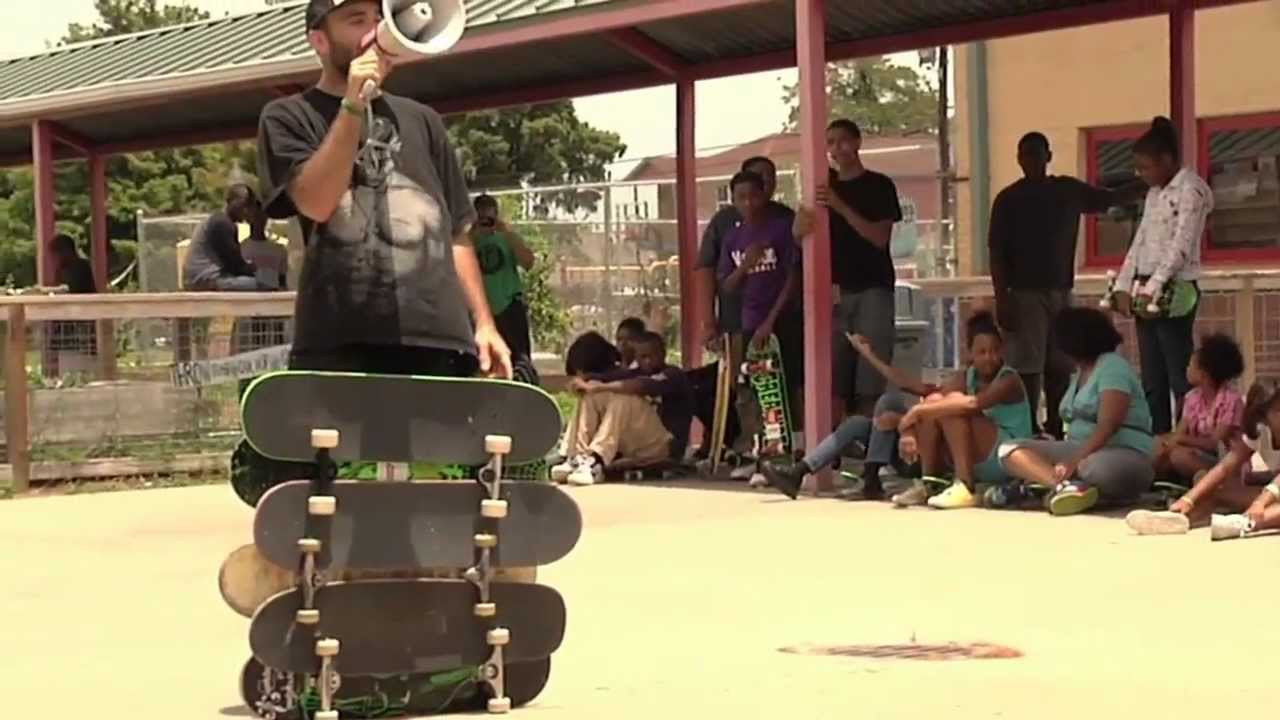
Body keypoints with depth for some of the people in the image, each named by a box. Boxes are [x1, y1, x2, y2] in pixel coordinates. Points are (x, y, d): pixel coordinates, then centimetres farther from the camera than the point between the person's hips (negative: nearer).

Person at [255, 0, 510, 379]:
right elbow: (315, 202, -9)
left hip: (438, 340, 4)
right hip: (340, 343, -4)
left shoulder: (421, 120, 20)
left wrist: (483, 323, 14)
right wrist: (353, 106, -12)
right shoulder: (289, 117, 8)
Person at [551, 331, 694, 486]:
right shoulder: (634, 374, 19)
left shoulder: (673, 375, -2)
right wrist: (580, 381, -19)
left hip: (664, 444, -7)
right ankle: (576, 457, -22)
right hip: (632, 444, 7)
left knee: (624, 398, -28)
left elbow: (643, 386, -23)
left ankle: (596, 461, -43)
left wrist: (599, 388, -28)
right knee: (590, 394, -4)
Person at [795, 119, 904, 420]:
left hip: (873, 290, -4)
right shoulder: (825, 185, 14)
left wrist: (840, 206, -17)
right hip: (835, 290, 4)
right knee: (834, 380, -4)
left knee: (870, 382, -11)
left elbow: (880, 237, -8)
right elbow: (797, 232, 6)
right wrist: (805, 220, -18)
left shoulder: (879, 186, 2)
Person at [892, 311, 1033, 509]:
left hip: (1006, 459, -6)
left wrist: (917, 411, -34)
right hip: (974, 462, 6)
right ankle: (927, 484, -10)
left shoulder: (1009, 380, -15)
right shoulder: (965, 378, 5)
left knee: (953, 405, -24)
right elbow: (934, 399, -9)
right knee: (933, 403, -12)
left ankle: (965, 488, -29)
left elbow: (972, 404, -34)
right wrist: (909, 433, -29)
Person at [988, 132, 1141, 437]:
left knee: (1059, 367, 7)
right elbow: (996, 252, -5)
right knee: (1027, 367, -8)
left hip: (1061, 291, 4)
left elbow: (1111, 199, 17)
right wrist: (1001, 298, -12)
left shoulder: (1069, 190, 9)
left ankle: (1055, 430, 17)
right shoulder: (1008, 199, -3)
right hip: (1024, 293, -4)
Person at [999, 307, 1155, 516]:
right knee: (1010, 450, -12)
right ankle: (1067, 485, -35)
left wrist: (1075, 461, -29)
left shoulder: (1112, 366, -8)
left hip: (1124, 454, -9)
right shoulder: (1079, 372, 20)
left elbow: (1108, 426, -20)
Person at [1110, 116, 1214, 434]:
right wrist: (1124, 287, 4)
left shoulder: (1190, 190, -10)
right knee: (1152, 382, 9)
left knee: (1180, 378, -7)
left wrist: (1152, 289, -22)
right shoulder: (1155, 193, 16)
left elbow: (1181, 246, -18)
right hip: (1145, 293, 8)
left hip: (1173, 293, -8)